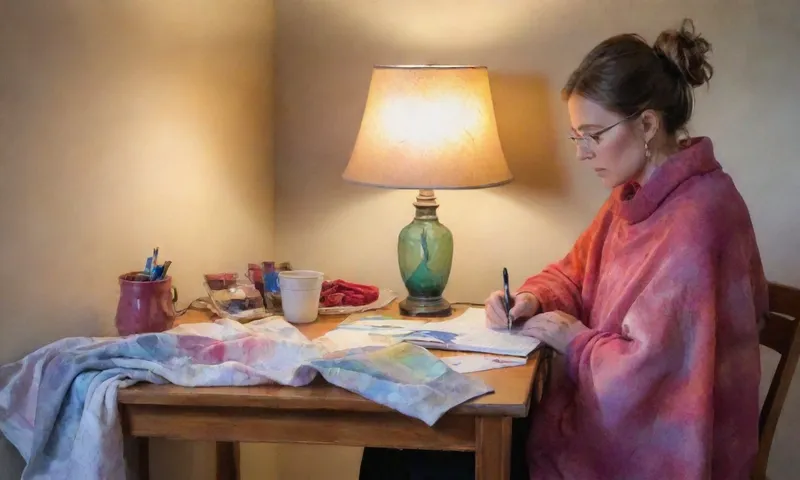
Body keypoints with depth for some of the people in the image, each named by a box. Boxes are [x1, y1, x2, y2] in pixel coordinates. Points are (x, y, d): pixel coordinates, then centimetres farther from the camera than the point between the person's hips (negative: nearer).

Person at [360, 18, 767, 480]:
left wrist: (578, 341, -13)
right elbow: (575, 272, 18)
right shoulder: (639, 194, 7)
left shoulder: (693, 221, -26)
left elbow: (649, 372, -28)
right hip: (614, 414, 9)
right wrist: (532, 299, -2)